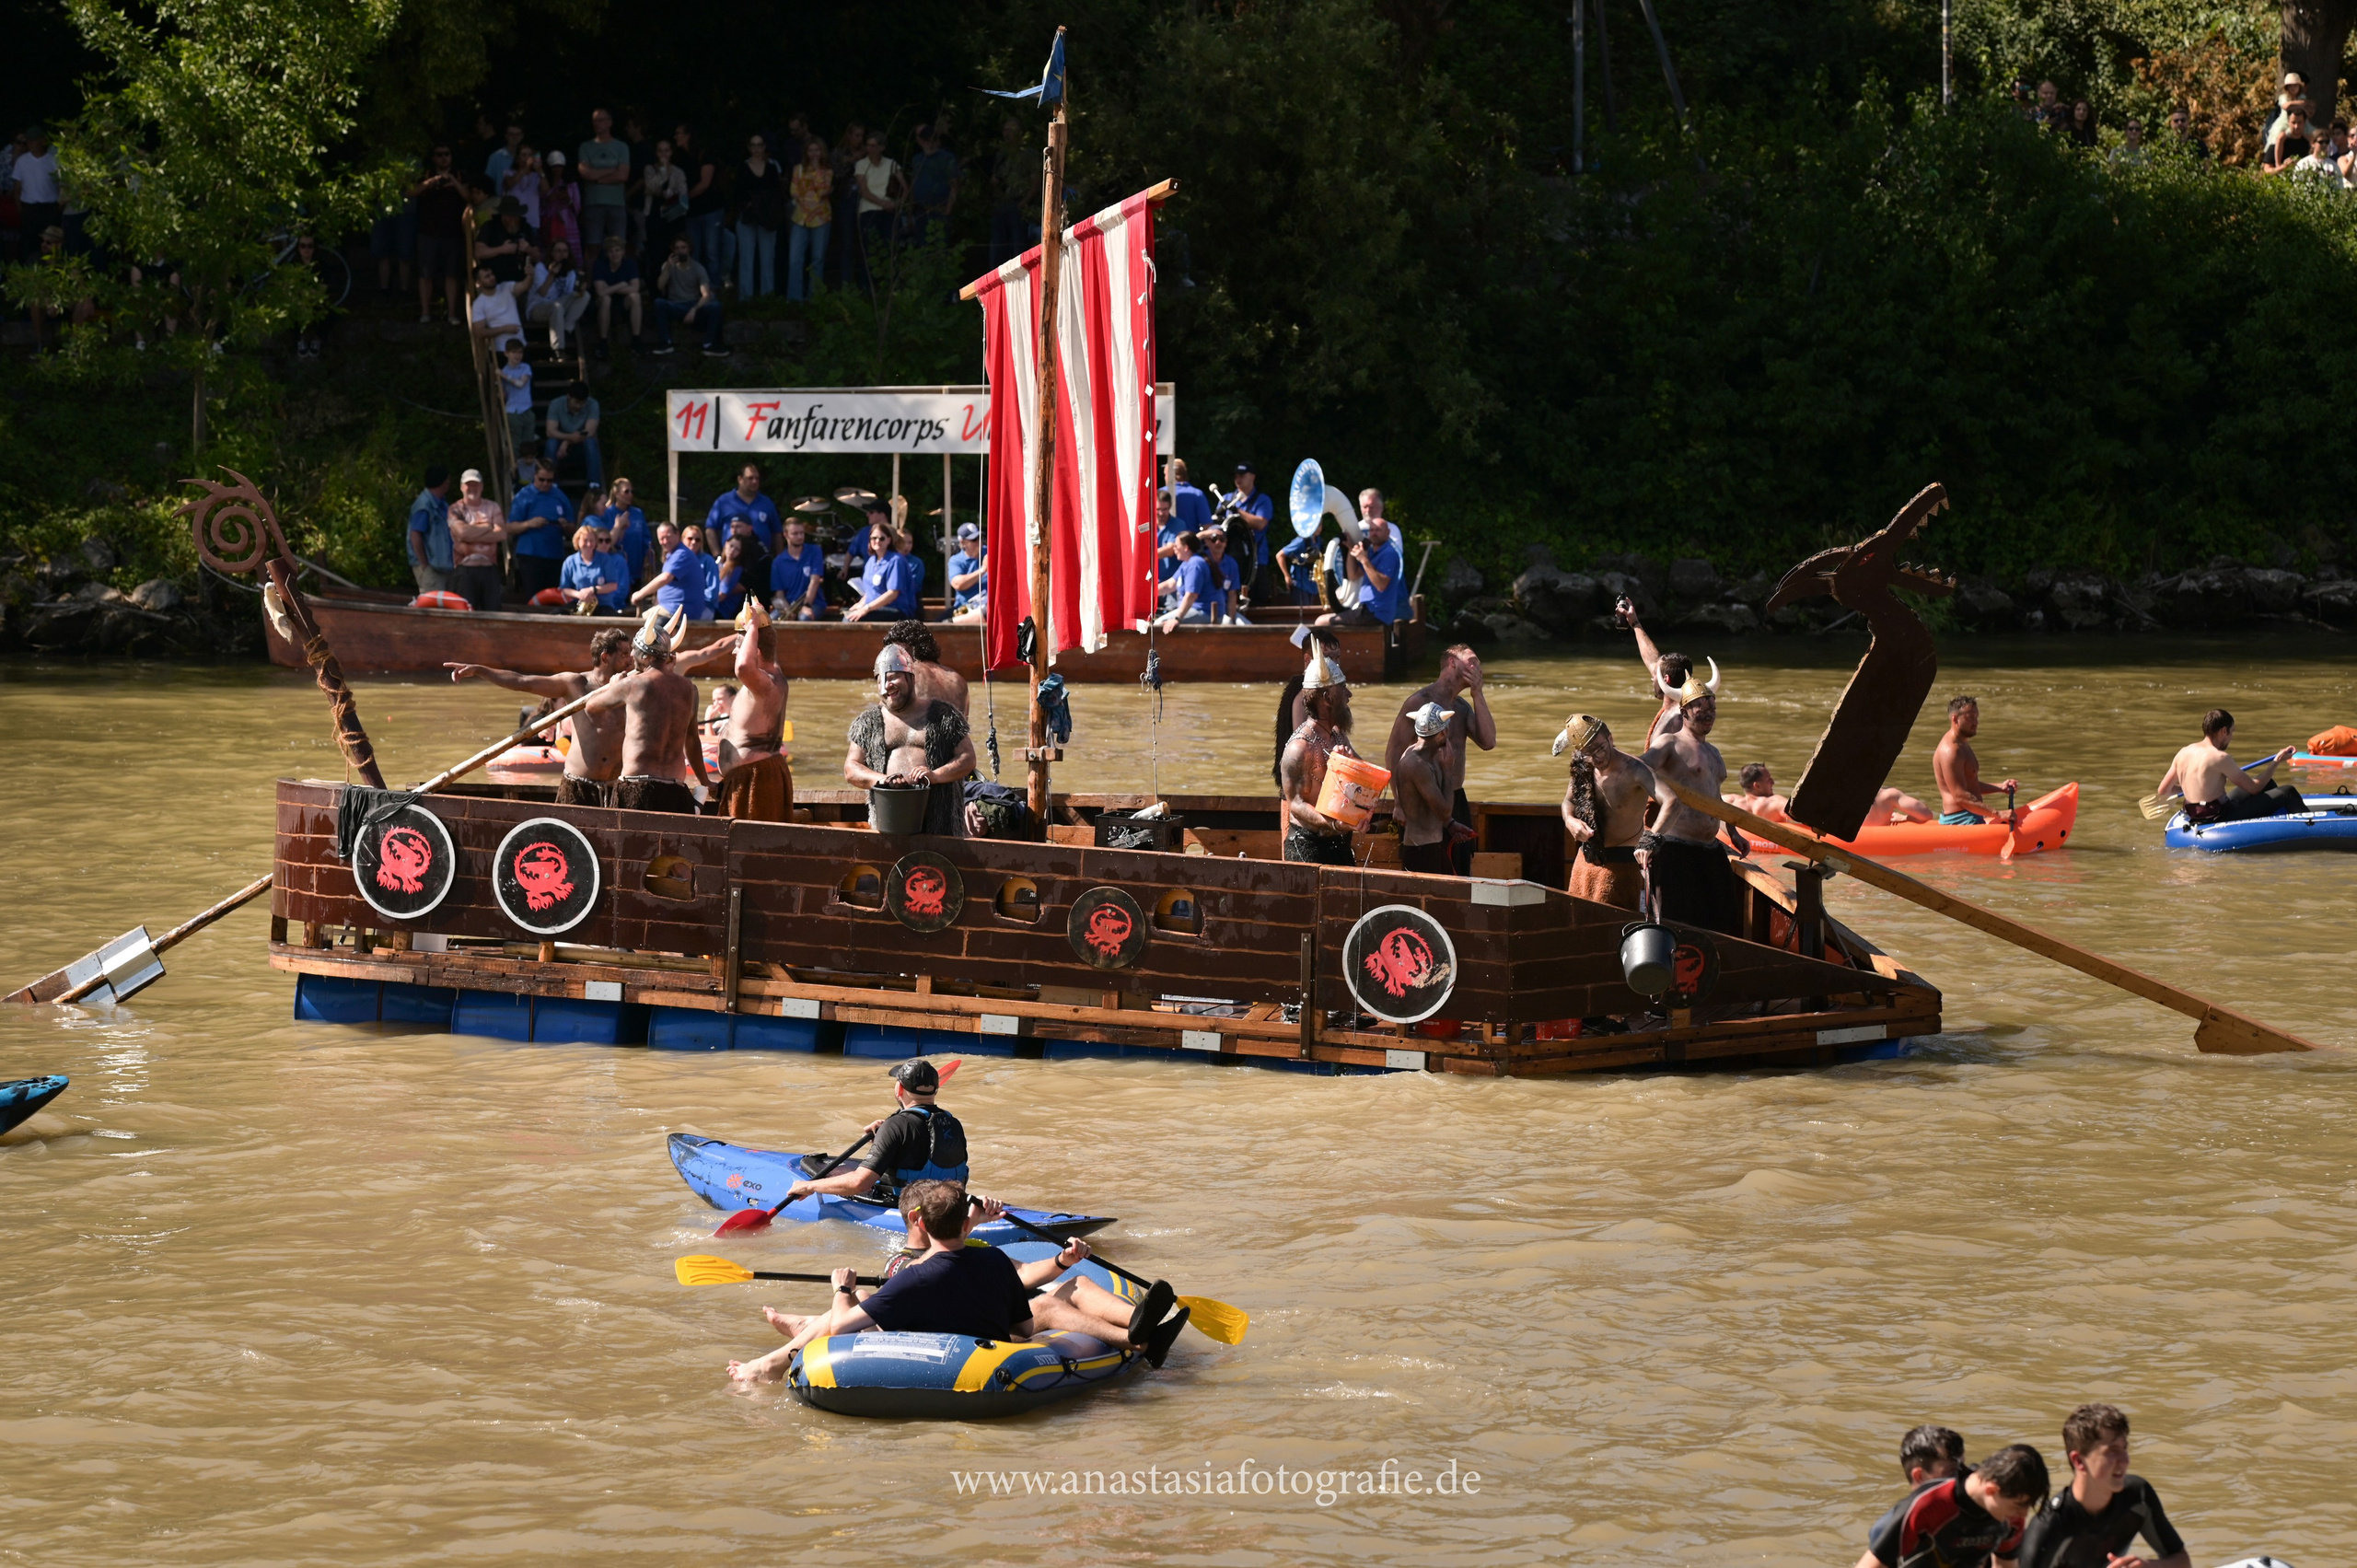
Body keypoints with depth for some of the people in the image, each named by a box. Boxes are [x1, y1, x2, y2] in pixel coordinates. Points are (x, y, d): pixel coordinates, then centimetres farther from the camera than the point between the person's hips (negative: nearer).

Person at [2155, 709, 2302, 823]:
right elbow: (2254, 788, -10)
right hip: (2220, 819, -8)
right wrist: (2277, 762, 2)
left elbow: (2163, 791, 8)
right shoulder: (2219, 757, -18)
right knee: (2288, 793, 0)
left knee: (2267, 784, 26)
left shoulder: (2183, 754, 4)